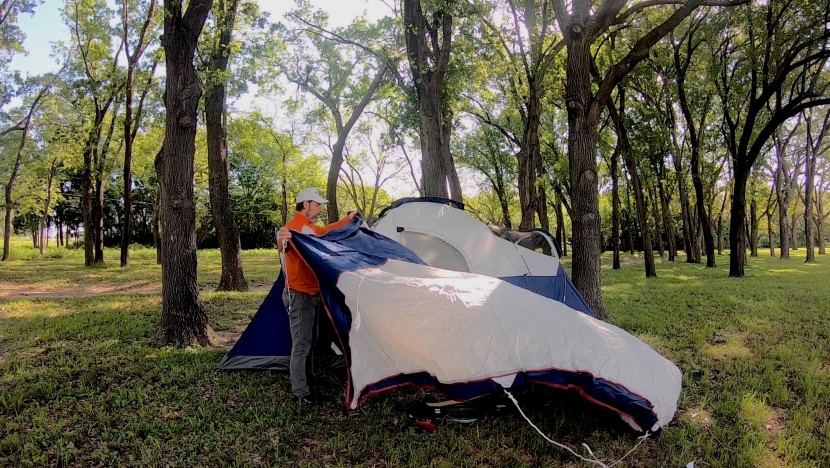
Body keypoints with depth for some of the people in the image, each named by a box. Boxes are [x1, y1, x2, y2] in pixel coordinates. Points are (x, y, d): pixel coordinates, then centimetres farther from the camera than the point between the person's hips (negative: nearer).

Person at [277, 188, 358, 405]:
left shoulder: (311, 228, 13)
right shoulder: (293, 227, -18)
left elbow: (327, 231, 34)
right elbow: (284, 245, -40)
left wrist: (348, 219, 41)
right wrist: (282, 241, -63)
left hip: (312, 294, 10)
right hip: (299, 296, -10)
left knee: (309, 341, 18)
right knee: (301, 345, -5)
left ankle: (308, 381, 30)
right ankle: (300, 393, 1)